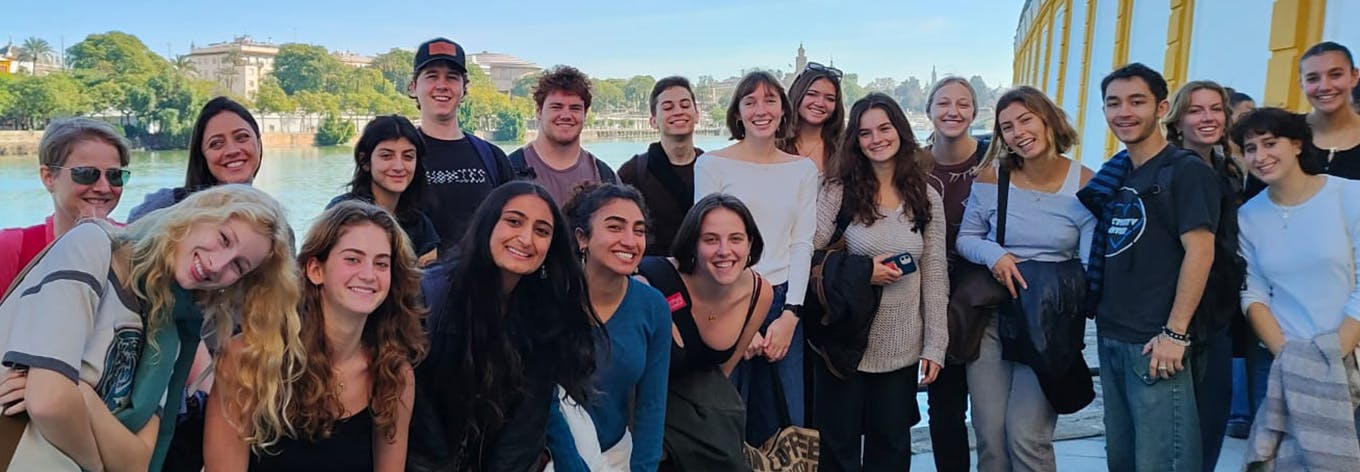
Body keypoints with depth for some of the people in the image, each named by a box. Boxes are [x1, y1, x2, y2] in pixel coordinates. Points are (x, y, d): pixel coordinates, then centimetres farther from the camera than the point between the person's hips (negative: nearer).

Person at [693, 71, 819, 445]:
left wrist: (789, 315, -5)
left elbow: (802, 245, 5)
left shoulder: (803, 170, 8)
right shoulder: (712, 165, -2)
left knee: (788, 421, 8)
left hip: (785, 305, 3)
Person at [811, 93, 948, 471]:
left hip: (901, 347, 2)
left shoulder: (926, 198, 2)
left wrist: (935, 344, -1)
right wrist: (862, 272, -18)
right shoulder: (839, 190, -6)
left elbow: (934, 274, 2)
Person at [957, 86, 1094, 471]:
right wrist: (994, 255, -14)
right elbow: (965, 238, 6)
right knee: (990, 436, 3)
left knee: (1027, 436, -8)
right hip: (990, 316, 2)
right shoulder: (991, 176, 0)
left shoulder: (1084, 184, -5)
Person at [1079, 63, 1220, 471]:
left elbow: (1199, 250, -16)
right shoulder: (1113, 174, 13)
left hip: (1154, 343, -7)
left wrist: (1175, 333, -20)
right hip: (1110, 338, 7)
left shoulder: (1186, 170, -8)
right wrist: (1106, 327, 12)